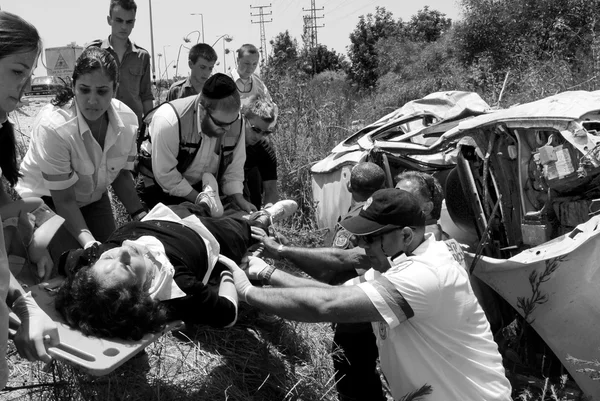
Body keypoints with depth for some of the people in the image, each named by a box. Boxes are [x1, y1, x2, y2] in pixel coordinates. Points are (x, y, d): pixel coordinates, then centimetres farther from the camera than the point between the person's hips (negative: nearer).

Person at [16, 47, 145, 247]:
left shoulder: (128, 120, -18)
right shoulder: (52, 126, -32)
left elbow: (121, 174, -1)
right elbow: (64, 200, -27)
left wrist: (141, 216, -14)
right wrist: (88, 241, -40)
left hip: (93, 198, 5)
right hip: (47, 199, -4)